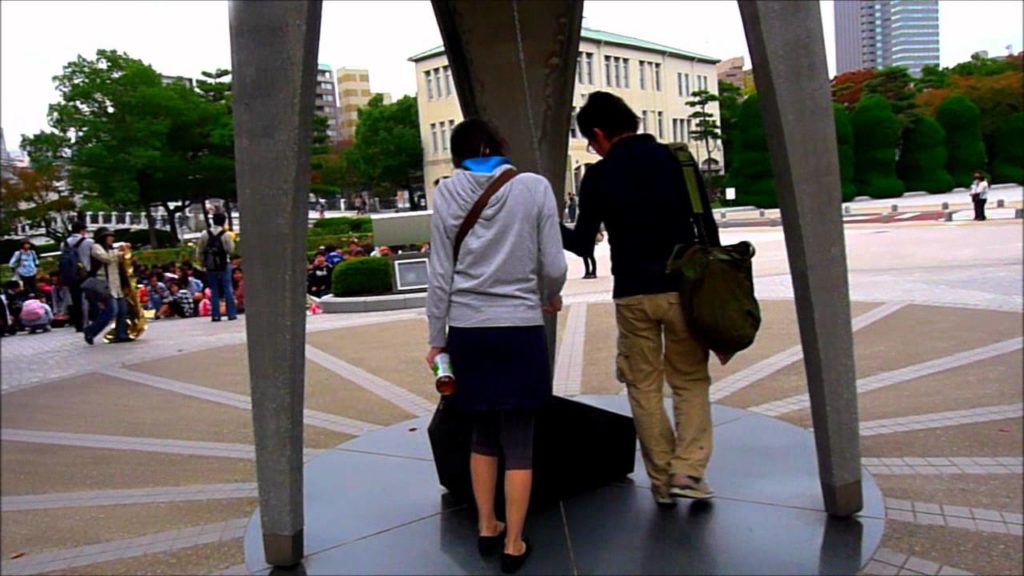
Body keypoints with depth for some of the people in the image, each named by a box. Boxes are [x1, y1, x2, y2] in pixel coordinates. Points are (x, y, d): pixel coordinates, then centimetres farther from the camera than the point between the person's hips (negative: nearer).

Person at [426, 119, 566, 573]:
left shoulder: (447, 193, 1)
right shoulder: (535, 187, -3)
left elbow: (441, 274, 0)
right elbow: (553, 267, -3)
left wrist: (436, 339, 7)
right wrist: (550, 298, 18)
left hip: (468, 331, 2)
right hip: (520, 330, -2)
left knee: (483, 433, 19)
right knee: (518, 441, 8)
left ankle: (486, 528, 29)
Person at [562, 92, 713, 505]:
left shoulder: (598, 177, -2)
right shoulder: (674, 159, 1)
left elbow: (582, 244, 3)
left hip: (632, 295, -1)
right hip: (682, 289, 1)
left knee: (644, 388, 10)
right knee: (691, 382, 12)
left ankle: (662, 479, 14)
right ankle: (687, 470, 2)